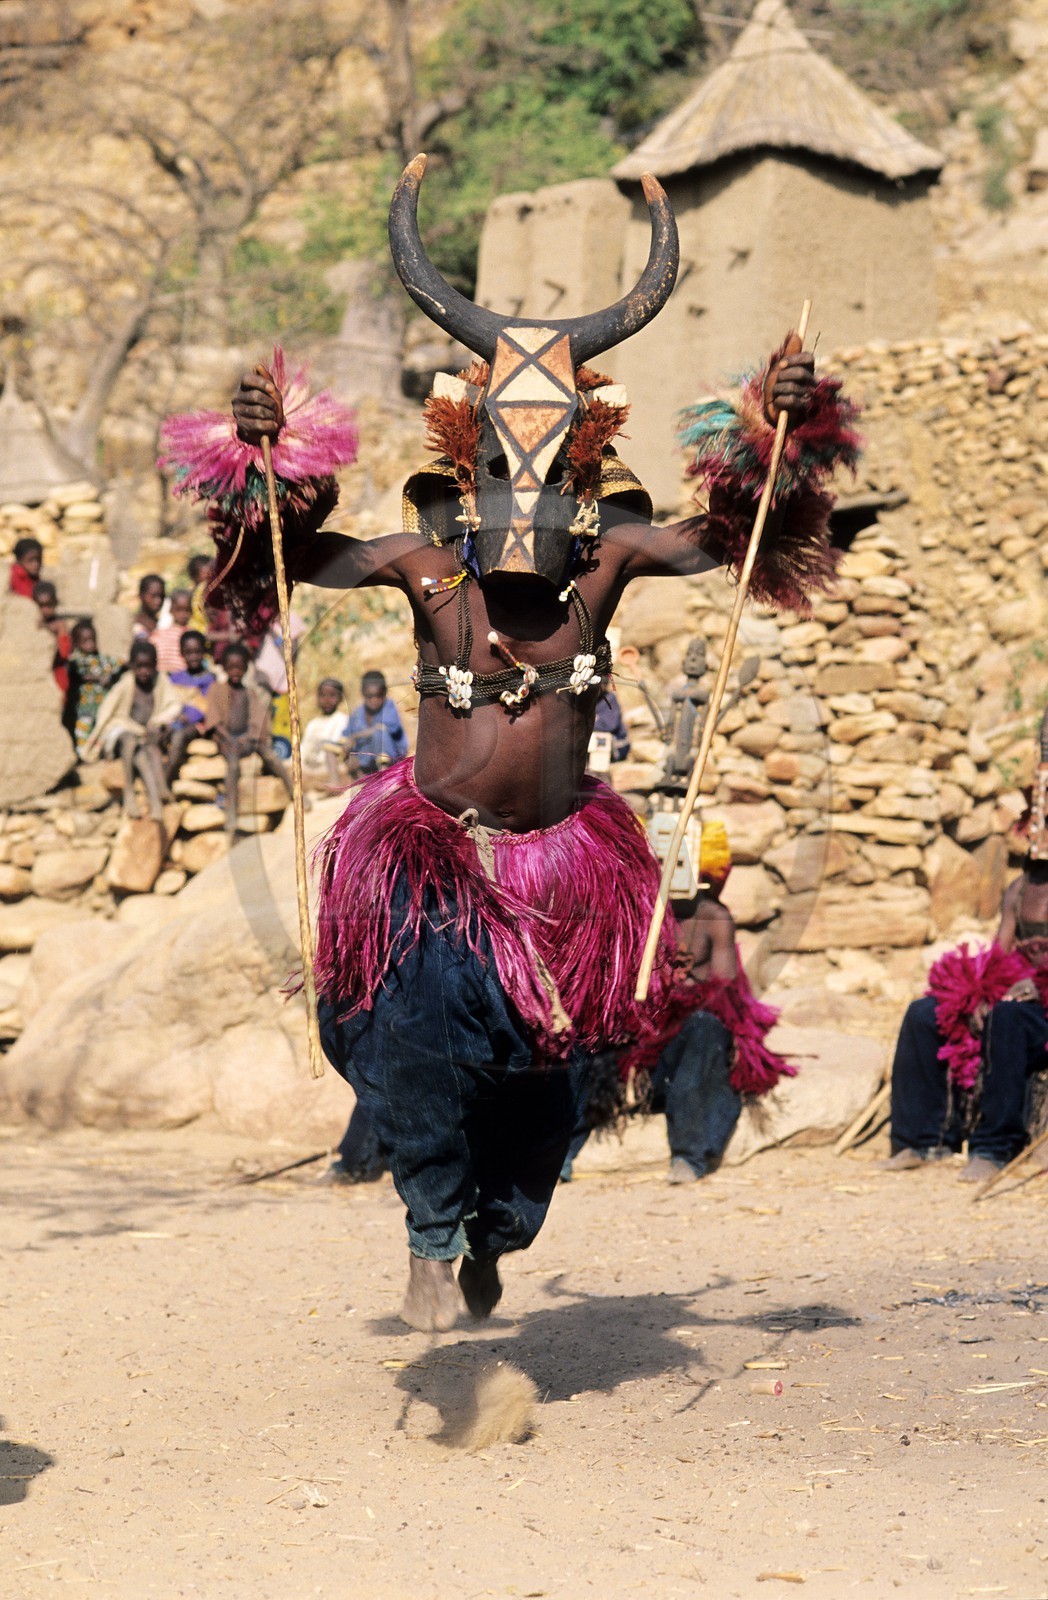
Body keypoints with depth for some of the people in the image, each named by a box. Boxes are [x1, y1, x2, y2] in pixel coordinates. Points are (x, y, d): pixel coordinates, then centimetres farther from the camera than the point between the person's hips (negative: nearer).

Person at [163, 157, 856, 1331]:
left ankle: (494, 1236, 35)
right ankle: (432, 1235, -6)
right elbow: (299, 559, -7)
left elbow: (726, 541, -7)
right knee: (420, 1020, -25)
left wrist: (776, 438, -21)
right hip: (428, 848, -2)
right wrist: (264, 456, -22)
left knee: (548, 1069, 6)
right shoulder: (427, 559, -7)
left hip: (560, 861, 2)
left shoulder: (607, 557, -6)